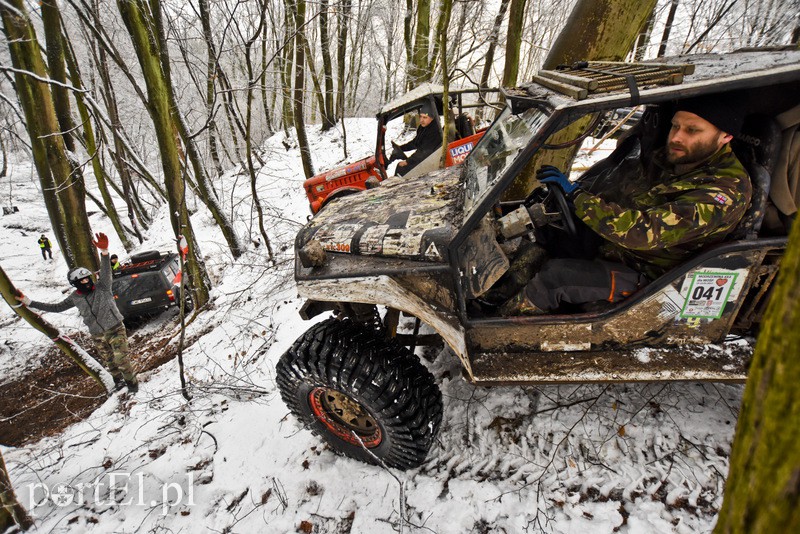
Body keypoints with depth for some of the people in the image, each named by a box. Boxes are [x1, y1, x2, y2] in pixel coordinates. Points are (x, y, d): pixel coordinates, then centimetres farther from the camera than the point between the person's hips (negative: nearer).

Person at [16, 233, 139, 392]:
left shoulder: (102, 287, -12)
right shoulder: (75, 298, 1)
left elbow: (106, 272, -31)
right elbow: (57, 307, 14)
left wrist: (104, 252, -52)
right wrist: (28, 302, 12)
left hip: (116, 329, -4)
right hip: (98, 336, 4)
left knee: (121, 359, -9)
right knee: (110, 361, 17)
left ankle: (132, 382, 13)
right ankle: (118, 380, 41)